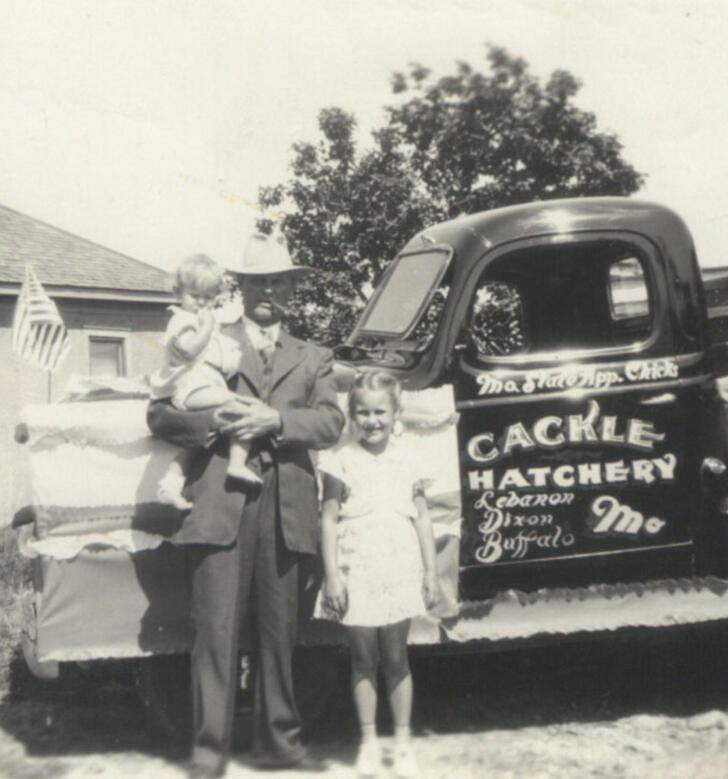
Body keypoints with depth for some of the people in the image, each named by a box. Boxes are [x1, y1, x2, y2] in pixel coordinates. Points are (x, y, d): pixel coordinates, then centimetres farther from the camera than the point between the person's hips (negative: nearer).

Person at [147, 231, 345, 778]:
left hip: (286, 509, 2)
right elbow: (160, 413, 7)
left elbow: (331, 423, 3)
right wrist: (213, 424, -10)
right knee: (217, 630, -4)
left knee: (279, 633, 8)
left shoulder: (313, 358, 20)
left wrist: (275, 419, -12)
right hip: (220, 504, -2)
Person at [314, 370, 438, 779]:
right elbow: (329, 519, -3)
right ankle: (369, 741, 19)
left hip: (399, 569, 1)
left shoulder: (407, 457, 4)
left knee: (396, 656, 8)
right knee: (363, 657, 7)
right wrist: (332, 574, -8)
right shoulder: (342, 460, -3)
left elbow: (421, 517, 8)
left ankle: (404, 740, 19)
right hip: (357, 571, -1)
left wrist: (431, 571, 6)